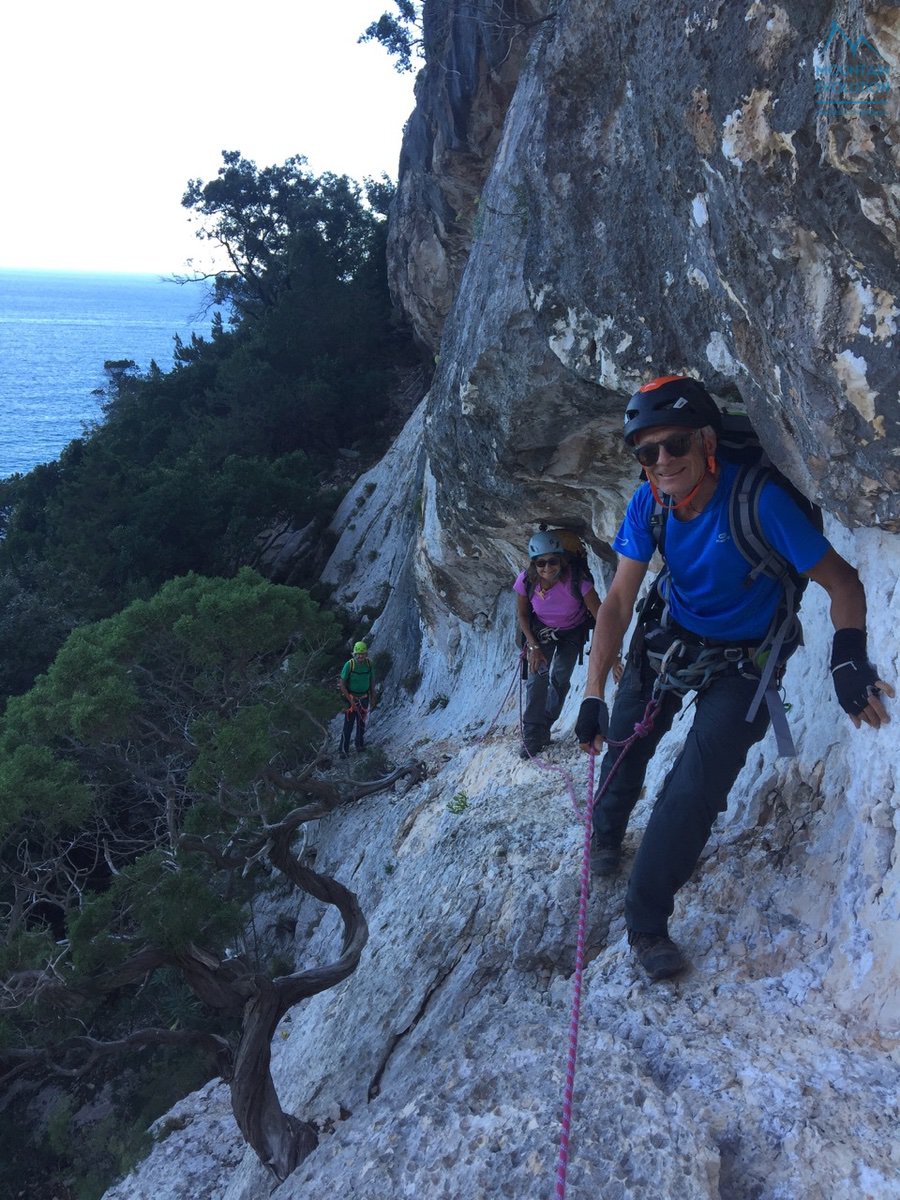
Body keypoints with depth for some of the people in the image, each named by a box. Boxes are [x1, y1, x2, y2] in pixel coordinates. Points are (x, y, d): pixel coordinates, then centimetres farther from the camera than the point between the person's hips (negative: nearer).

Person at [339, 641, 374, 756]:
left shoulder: (368, 664, -7)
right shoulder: (349, 665, -20)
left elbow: (371, 681, 7)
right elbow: (342, 685, -16)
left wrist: (372, 699, 7)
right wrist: (351, 701, -17)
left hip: (364, 699, 4)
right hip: (351, 698, -4)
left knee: (362, 723, 17)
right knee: (348, 725, -2)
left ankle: (360, 745, 34)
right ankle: (344, 750, 7)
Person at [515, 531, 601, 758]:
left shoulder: (576, 581, -37)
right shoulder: (526, 581, -29)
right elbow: (522, 615, -10)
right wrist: (534, 646, -17)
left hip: (573, 632, -1)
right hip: (541, 630, 1)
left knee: (560, 677, -7)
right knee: (537, 677, -12)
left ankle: (543, 727, 14)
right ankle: (533, 736, -4)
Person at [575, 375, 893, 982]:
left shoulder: (758, 500, -29)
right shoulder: (648, 502, -15)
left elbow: (842, 580, -23)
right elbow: (619, 600, -14)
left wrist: (850, 655, -42)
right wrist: (593, 694, -21)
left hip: (738, 664, -4)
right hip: (667, 638, 4)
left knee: (695, 789, -15)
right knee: (623, 740, 8)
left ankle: (647, 920, 1)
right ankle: (607, 832, 41)